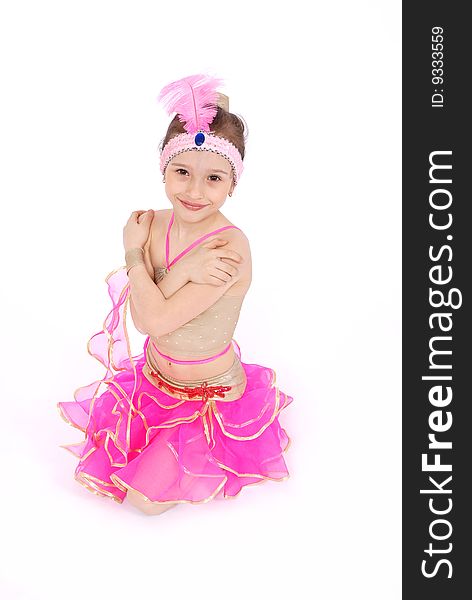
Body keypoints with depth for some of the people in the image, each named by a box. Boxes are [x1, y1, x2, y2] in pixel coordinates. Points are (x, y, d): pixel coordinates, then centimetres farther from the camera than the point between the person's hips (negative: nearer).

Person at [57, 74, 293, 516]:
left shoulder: (231, 248, -29)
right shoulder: (154, 224, -10)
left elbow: (157, 319, -30)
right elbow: (141, 316, -17)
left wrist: (133, 253, -19)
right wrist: (184, 272, -33)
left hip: (210, 394, -6)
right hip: (155, 378, 6)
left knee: (145, 499, -8)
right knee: (90, 470, 10)